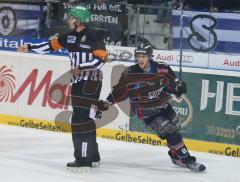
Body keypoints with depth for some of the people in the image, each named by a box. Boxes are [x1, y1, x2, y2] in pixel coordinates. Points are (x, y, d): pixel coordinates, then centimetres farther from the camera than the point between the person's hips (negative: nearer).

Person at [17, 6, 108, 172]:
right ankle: (93, 157, 20)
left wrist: (81, 67, -22)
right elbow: (52, 45, 18)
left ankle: (84, 160, -13)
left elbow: (102, 58, -19)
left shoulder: (92, 36, -13)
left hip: (91, 82, -8)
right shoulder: (70, 36, 11)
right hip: (78, 82, 8)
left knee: (81, 120, -13)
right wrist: (29, 48, 18)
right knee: (83, 120, 11)